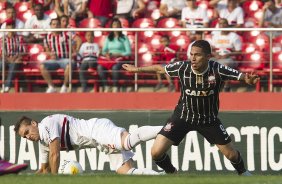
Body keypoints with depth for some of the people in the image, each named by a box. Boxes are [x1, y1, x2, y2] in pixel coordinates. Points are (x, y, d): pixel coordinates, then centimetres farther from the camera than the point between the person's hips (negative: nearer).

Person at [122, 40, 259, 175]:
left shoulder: (217, 70, -25)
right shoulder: (182, 67, -21)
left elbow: (240, 76, -31)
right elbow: (160, 69, -4)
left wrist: (248, 80, -55)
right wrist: (136, 69, 7)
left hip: (209, 118, -1)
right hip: (183, 115, 1)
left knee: (231, 154, 4)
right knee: (156, 152, -10)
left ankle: (243, 173, 39)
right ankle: (171, 174, 22)